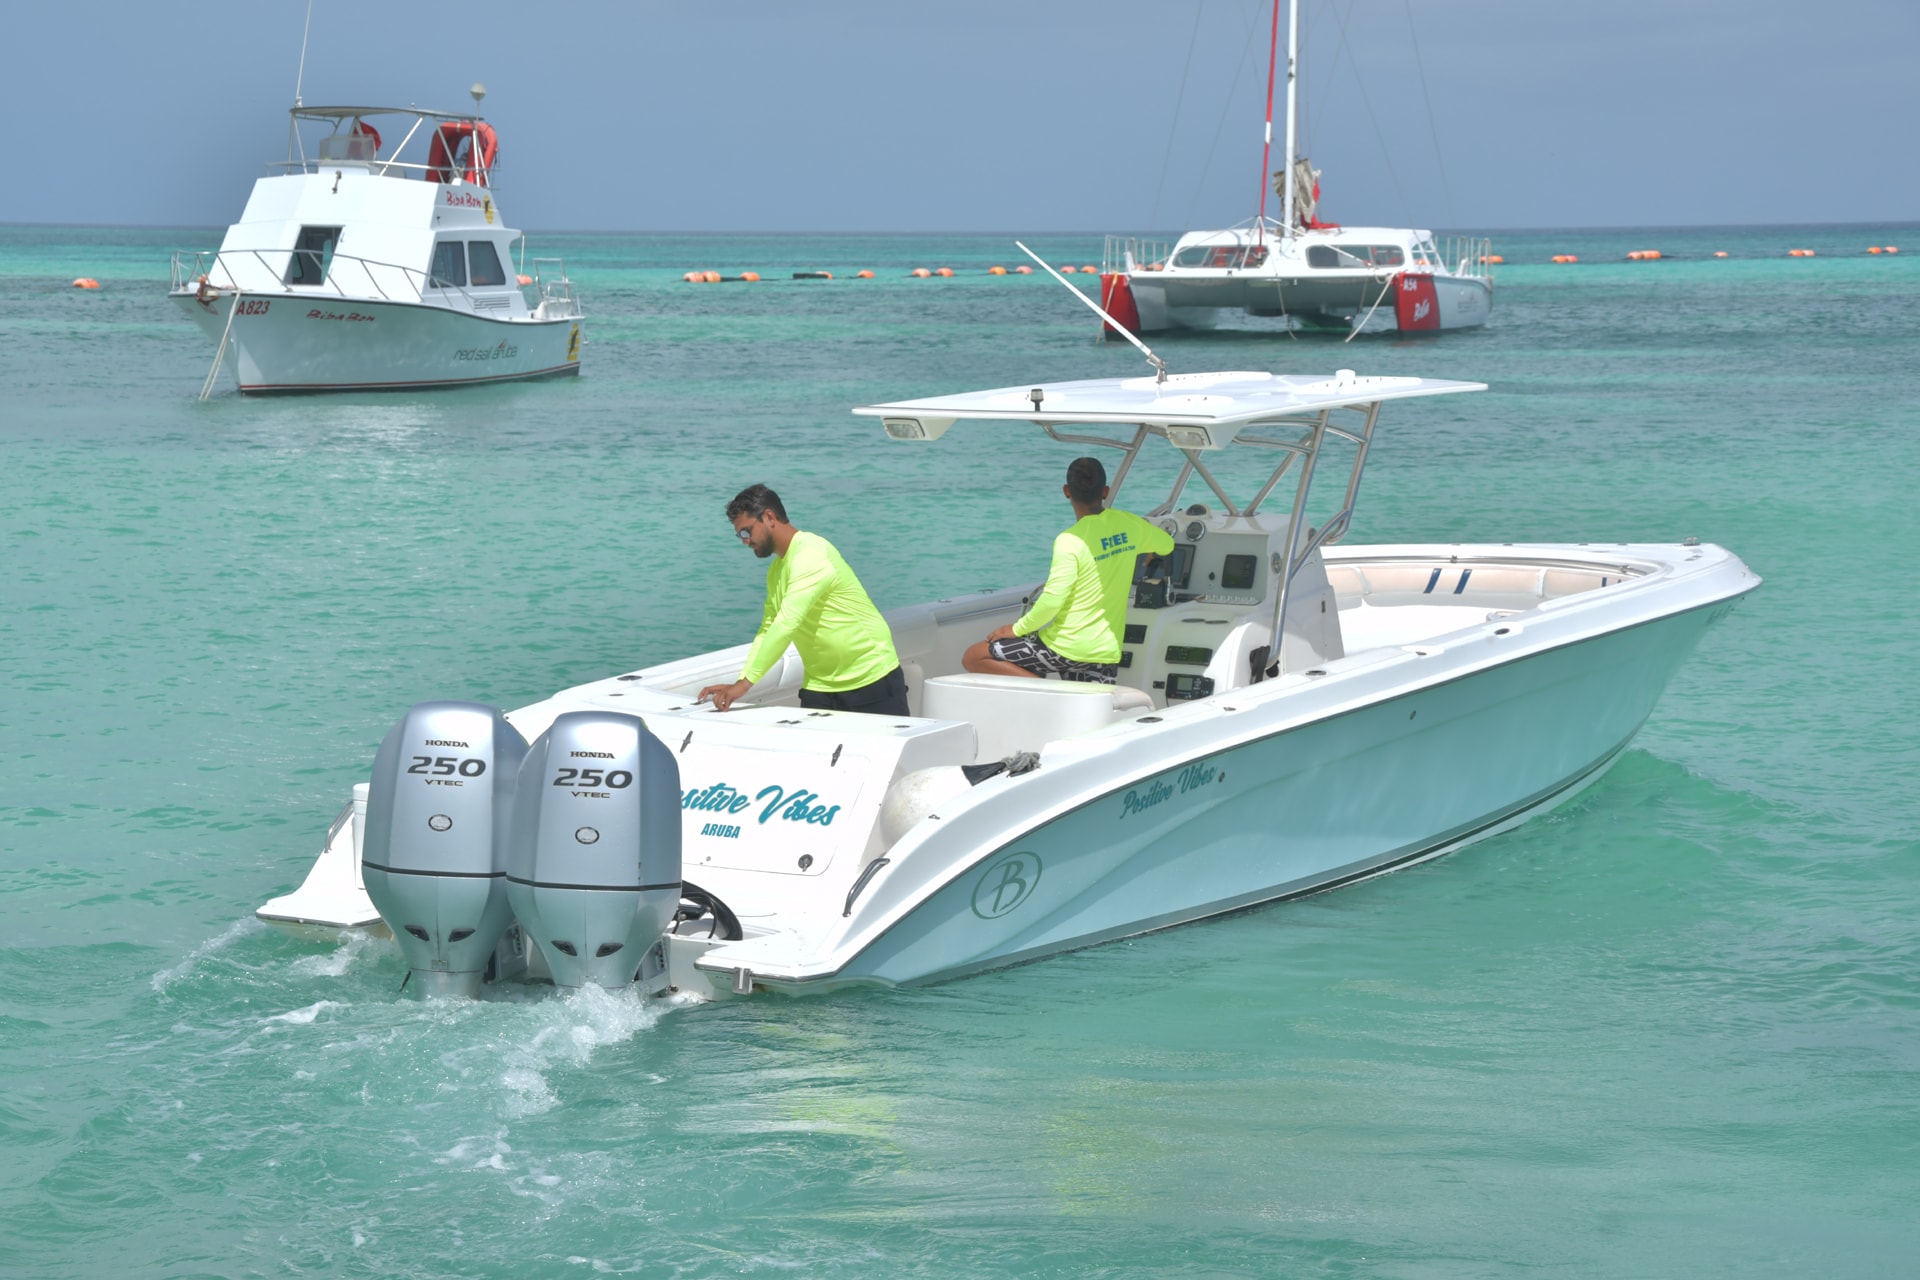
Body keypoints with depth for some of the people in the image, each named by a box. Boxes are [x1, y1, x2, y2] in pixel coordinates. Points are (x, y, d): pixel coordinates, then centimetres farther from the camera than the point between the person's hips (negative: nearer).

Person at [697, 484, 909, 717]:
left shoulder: (811, 554, -19)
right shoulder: (777, 570, 12)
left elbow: (786, 624, -27)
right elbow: (768, 630, 11)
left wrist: (745, 683, -29)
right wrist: (737, 684, -3)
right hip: (820, 688, 8)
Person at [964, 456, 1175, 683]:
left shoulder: (1070, 541, -15)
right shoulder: (1129, 525, 4)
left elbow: (1052, 601, -21)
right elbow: (1166, 544, 26)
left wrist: (1017, 629, -6)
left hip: (1065, 648, -6)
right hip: (1107, 654, 6)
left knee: (973, 658, 2)